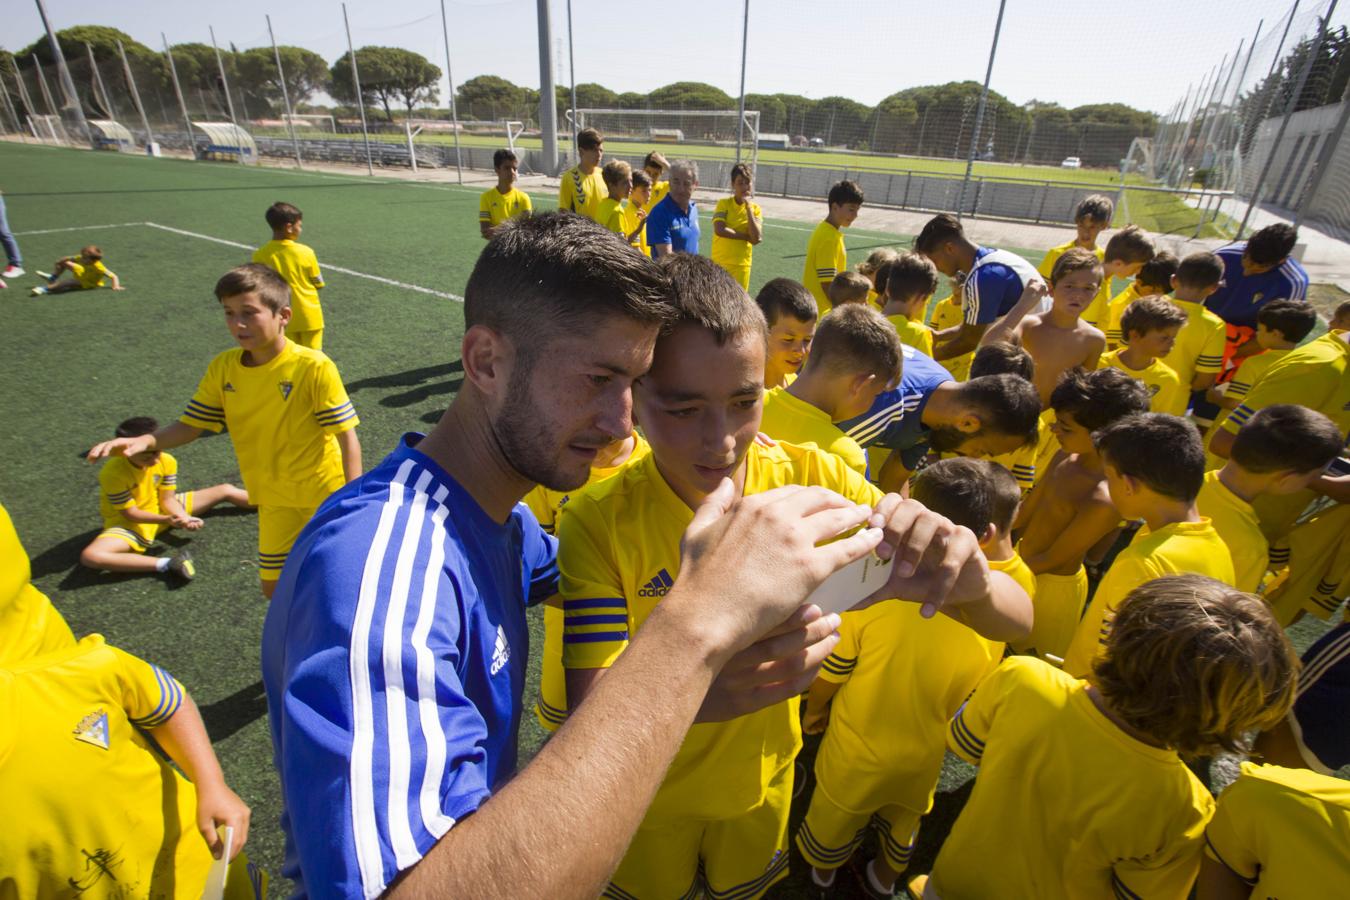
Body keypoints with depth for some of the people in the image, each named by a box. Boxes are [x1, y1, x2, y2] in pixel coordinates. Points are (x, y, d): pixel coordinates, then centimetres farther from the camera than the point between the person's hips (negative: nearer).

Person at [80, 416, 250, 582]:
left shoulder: (167, 461, -16)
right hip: (128, 523, -4)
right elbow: (130, 513, -23)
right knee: (90, 556, -36)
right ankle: (166, 564, -41)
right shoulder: (113, 473, -29)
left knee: (225, 491, 0)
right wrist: (167, 520, -34)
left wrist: (184, 517, -29)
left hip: (161, 510, 4)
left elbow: (167, 499, -11)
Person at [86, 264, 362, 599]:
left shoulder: (313, 366, -20)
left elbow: (346, 436, -20)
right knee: (273, 586, 16)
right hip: (275, 500, 5)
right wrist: (143, 441, -17)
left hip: (325, 495, -5)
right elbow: (191, 425, 4)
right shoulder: (223, 367, -4)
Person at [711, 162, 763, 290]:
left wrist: (748, 208, -13)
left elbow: (756, 238, -12)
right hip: (720, 262, -2)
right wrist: (747, 236, -14)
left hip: (741, 265, 2)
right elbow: (719, 230, -20)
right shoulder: (724, 203, -4)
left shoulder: (755, 209, 2)